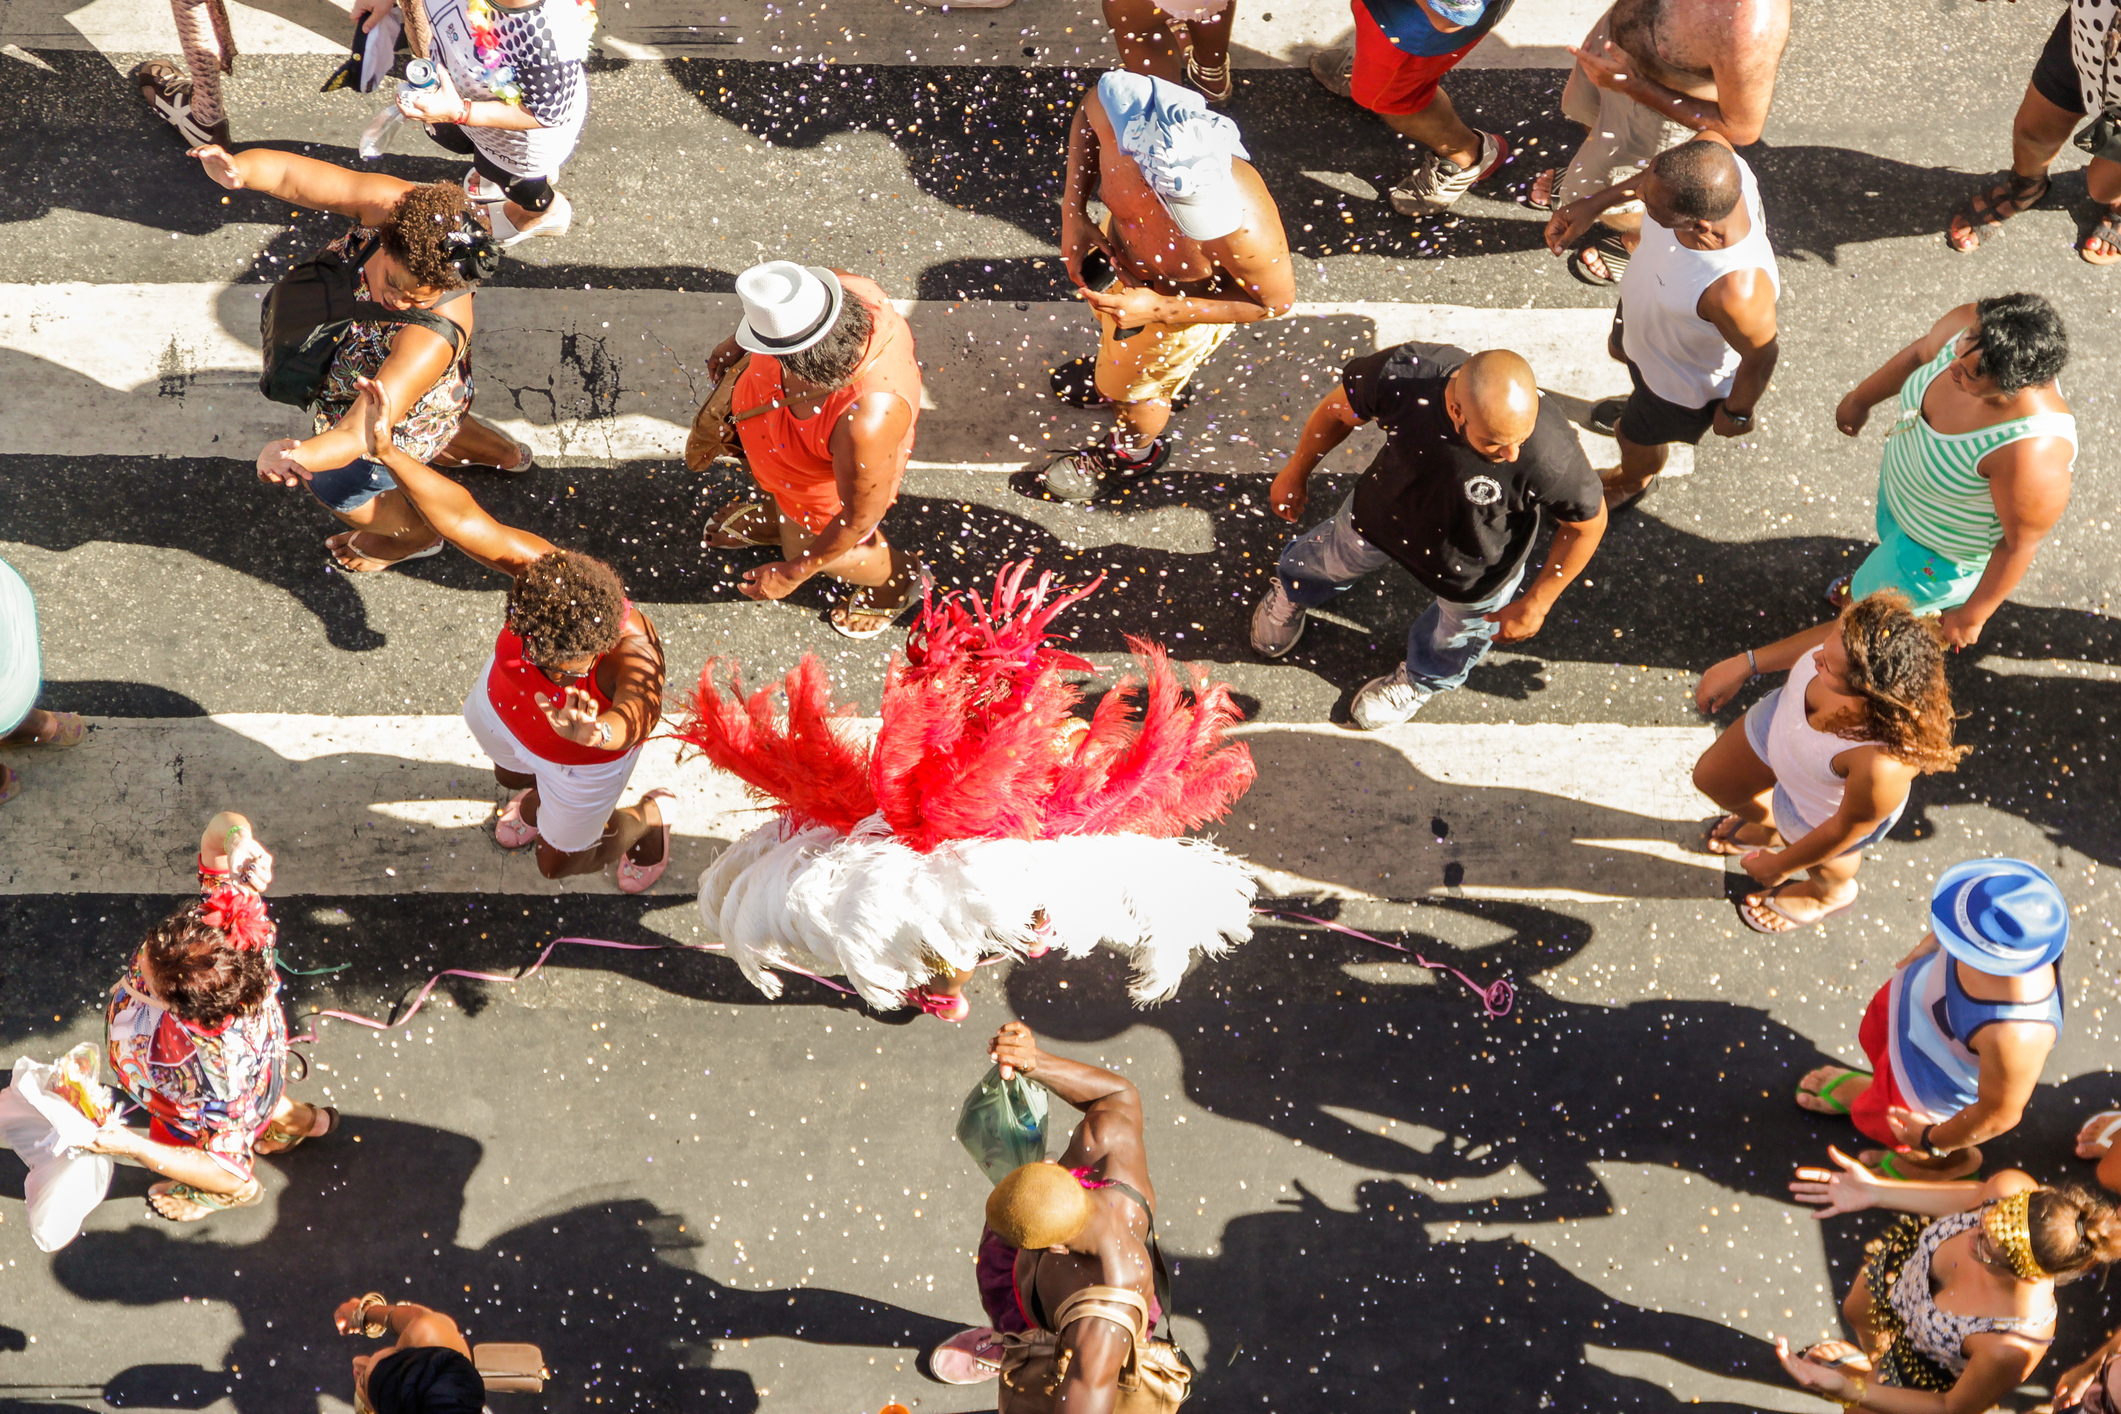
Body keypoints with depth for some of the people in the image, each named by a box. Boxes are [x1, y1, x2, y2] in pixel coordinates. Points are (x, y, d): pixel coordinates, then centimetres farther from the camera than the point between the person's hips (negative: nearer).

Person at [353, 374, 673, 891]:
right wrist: (389, 453, -55)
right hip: (504, 705, 4)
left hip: (583, 755, -4)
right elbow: (463, 517, -42)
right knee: (510, 771, 38)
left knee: (560, 861, 23)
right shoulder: (543, 568, -40)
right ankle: (539, 797, 76)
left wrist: (596, 731, -93)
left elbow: (636, 713, -69)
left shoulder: (633, 654, -49)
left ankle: (647, 819, 52)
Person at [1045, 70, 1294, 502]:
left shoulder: (1244, 228, -47)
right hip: (1122, 242, 4)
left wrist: (1158, 309, -31)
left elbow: (1277, 300, -25)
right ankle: (1115, 370, 73)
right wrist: (1073, 213, -20)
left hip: (1188, 302, -4)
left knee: (1133, 388, 25)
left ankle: (1135, 453, 61)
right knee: (1112, 325, 36)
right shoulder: (1121, 108, -38)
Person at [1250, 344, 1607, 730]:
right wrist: (1296, 471, 1)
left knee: (1458, 633, 30)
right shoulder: (1403, 374, -40)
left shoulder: (1550, 457, -45)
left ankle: (1423, 678, 66)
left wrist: (1535, 605, -11)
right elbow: (1339, 409, -16)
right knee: (1336, 555, 34)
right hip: (1384, 511, 2)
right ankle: (1294, 589, 70)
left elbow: (1588, 524, -23)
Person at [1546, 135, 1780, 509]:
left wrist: (1736, 413, -8)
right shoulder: (1713, 154, -36)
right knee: (1620, 350, 38)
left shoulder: (1735, 291, -51)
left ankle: (1632, 481, 64)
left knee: (1635, 436, 28)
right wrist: (1594, 204, -9)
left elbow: (1760, 355, -29)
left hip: (1686, 378, -5)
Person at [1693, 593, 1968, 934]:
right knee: (1712, 779, 32)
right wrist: (1745, 663, -5)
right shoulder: (1856, 645, -37)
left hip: (1821, 808, -5)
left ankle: (1831, 893, 69)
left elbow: (1847, 829, -27)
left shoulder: (1884, 764, -48)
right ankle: (1771, 828, 65)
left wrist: (1780, 867, -9)